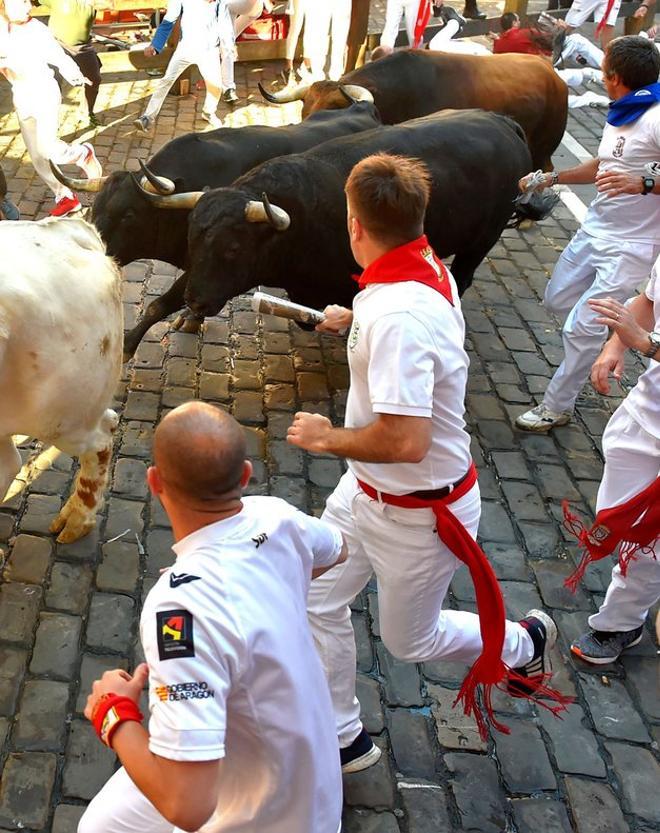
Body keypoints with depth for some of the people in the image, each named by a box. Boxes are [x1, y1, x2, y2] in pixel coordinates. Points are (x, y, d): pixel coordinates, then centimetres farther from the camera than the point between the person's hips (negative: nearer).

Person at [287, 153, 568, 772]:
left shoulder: (397, 318, -36)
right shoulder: (427, 269, -6)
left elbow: (405, 441, -39)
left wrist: (328, 438, -21)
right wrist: (351, 318, 36)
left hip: (419, 514, -8)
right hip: (368, 491, 9)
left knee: (408, 639, 18)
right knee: (318, 603, 16)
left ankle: (522, 644, 45)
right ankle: (341, 738, 37)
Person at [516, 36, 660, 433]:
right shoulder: (621, 114, 7)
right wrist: (551, 178, 23)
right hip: (594, 231, 9)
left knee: (582, 328, -7)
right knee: (558, 299, 21)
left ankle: (556, 408, 10)